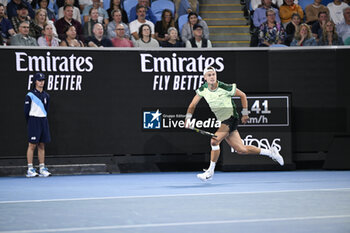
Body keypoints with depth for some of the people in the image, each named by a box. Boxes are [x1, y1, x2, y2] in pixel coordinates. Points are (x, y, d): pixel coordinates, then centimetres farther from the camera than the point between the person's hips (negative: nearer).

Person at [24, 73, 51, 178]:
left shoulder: (46, 95, 12)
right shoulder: (30, 95, -6)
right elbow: (26, 111, -4)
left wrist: (43, 119, 13)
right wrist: (30, 123, -1)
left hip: (44, 121, 6)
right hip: (33, 121, -6)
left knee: (42, 145, 7)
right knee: (32, 145, -5)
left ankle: (42, 169, 9)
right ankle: (30, 169, -3)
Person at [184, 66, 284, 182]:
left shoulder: (225, 88, -16)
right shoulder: (202, 89, -3)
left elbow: (242, 95, -2)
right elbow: (192, 105, 4)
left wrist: (245, 113, -1)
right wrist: (188, 118, -13)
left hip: (231, 118, -6)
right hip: (222, 122, 6)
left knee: (214, 141, -24)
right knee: (241, 150, 8)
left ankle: (210, 172, -12)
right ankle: (270, 152, 26)